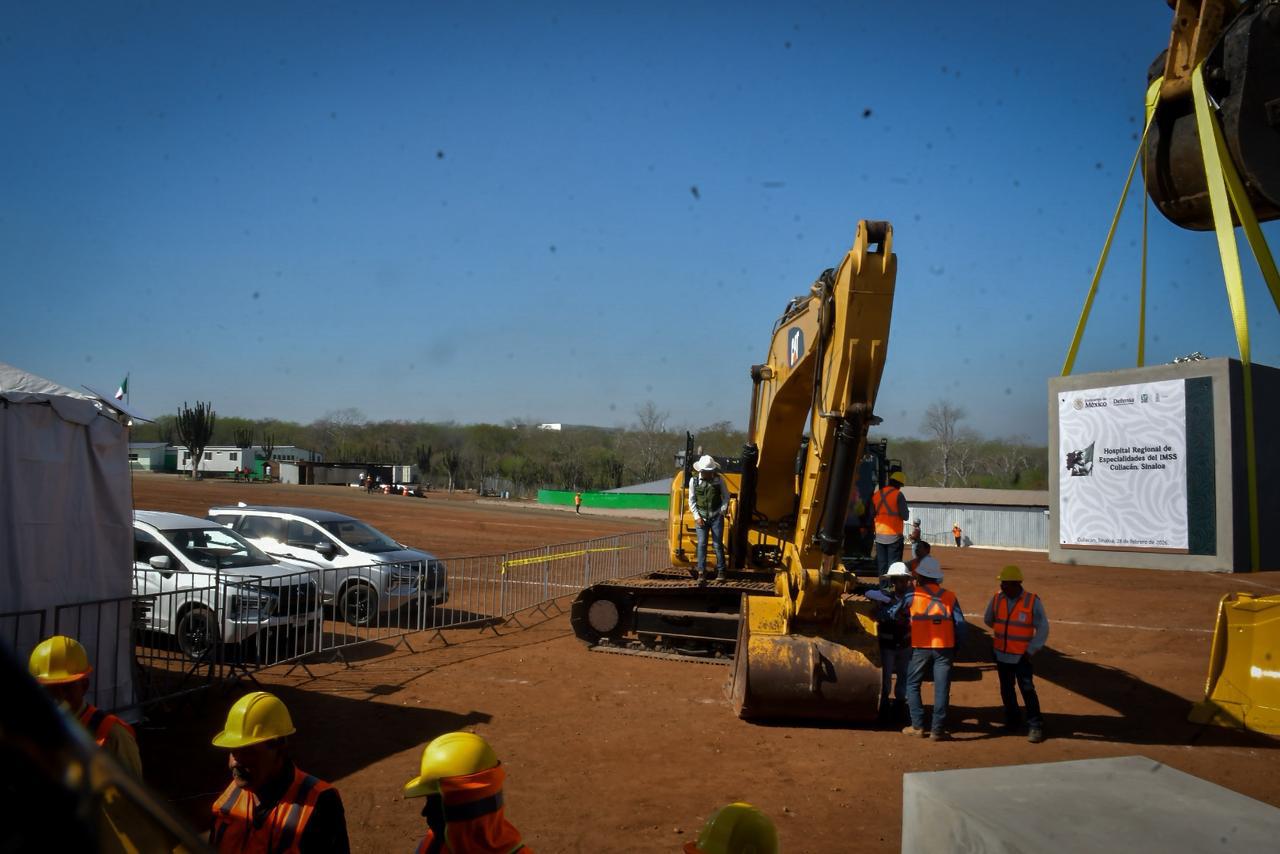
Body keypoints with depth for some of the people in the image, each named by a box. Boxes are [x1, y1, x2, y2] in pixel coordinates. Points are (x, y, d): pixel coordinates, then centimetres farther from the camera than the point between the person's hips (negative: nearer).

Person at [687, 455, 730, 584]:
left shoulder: (718, 480, -2)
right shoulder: (694, 481, -2)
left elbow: (726, 496, 10)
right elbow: (691, 501, 3)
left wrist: (723, 509, -3)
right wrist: (697, 516, -4)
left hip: (716, 516, 0)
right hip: (701, 517, 0)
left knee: (718, 544, 0)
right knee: (701, 544, -5)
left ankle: (720, 571, 11)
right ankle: (701, 572, -4)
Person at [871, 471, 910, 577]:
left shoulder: (876, 494, 8)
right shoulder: (898, 495, -9)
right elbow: (905, 516, -9)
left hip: (880, 535, 5)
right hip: (894, 535, -5)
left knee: (881, 564, 10)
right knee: (893, 565, -3)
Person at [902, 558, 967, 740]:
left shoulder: (913, 596, -3)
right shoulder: (950, 597, 4)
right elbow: (960, 624, 2)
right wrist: (957, 646, 12)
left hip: (920, 648, -1)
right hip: (945, 648, 2)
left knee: (913, 685, 12)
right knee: (942, 689, 5)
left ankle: (918, 726, 9)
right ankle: (938, 729, 5)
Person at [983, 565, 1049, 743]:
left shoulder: (1033, 601, -14)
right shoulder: (996, 599, -3)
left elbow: (1043, 628, -10)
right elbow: (988, 620, 15)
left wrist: (1031, 650, -13)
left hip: (1022, 656, -4)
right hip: (1001, 654, 4)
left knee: (1027, 689, -7)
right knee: (1006, 690, 14)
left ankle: (1035, 725, 2)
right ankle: (1012, 721, 29)